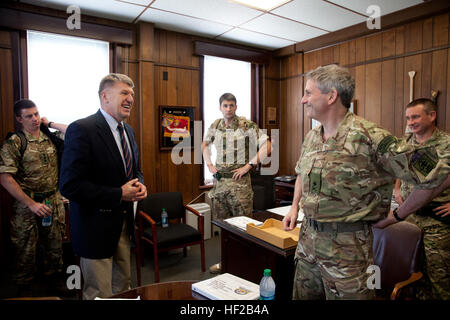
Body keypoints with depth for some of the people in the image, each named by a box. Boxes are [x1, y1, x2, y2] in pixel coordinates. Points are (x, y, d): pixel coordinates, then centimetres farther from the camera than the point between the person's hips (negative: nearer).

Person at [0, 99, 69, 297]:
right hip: (27, 204, -4)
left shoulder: (50, 138, 6)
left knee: (55, 245, 14)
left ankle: (55, 280, 34)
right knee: (26, 249, 10)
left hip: (54, 201, 4)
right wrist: (31, 204, -17)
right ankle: (24, 288, 31)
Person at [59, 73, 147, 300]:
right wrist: (119, 194, -23)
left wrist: (140, 185, -4)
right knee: (99, 294, 10)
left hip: (124, 225, 8)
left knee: (123, 286, 23)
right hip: (96, 227, -7)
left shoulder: (128, 130, 7)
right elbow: (69, 186, -23)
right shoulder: (81, 129, -18)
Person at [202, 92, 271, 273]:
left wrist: (248, 166, -15)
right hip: (219, 180, 5)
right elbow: (205, 145, 25)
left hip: (239, 180, -5)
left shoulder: (247, 126, -9)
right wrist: (209, 164, 11)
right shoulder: (215, 126, 7)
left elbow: (267, 147, -14)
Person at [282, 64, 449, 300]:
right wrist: (295, 207, 13)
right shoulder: (311, 137, 4)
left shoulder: (369, 137, -19)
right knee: (303, 294, 21)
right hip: (307, 238, 7)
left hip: (347, 246, -6)